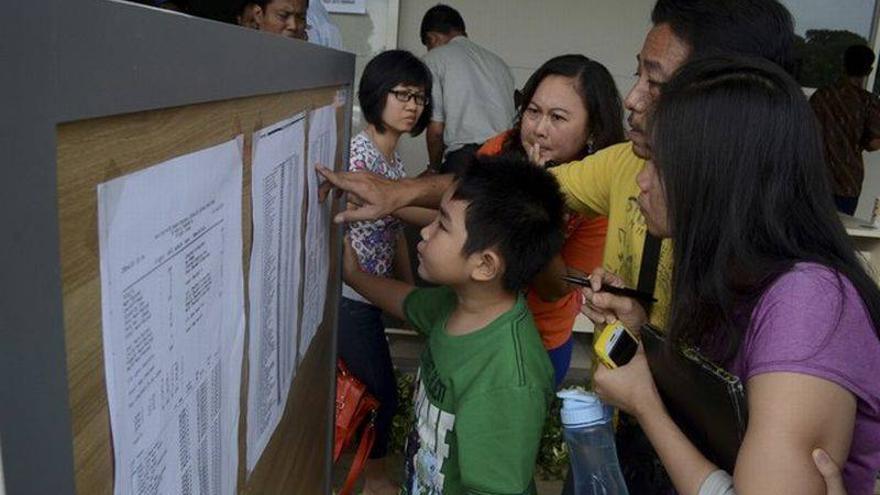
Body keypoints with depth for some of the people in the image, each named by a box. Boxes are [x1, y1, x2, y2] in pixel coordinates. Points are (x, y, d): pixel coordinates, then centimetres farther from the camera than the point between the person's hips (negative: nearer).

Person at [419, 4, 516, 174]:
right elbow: (512, 117, 17)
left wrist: (434, 168, 16)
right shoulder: (498, 61, 23)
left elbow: (436, 128, 2)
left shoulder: (434, 59, 7)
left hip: (464, 159, -5)